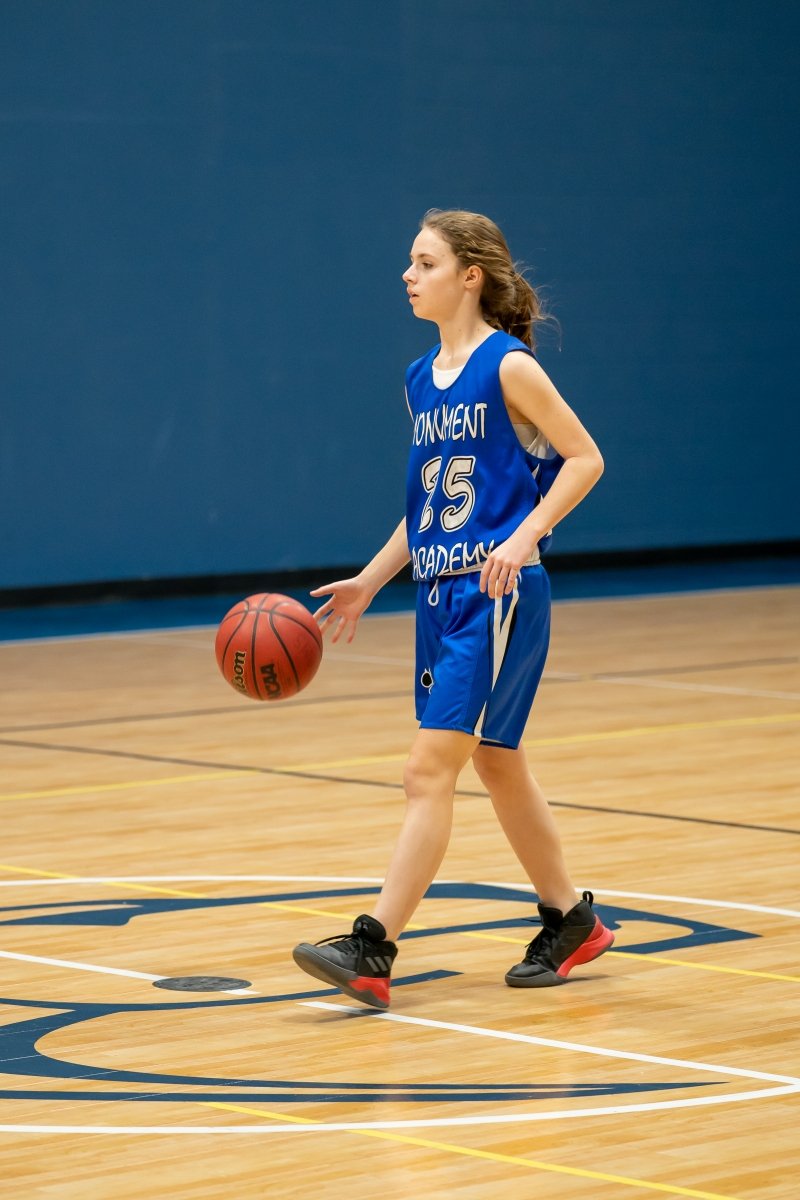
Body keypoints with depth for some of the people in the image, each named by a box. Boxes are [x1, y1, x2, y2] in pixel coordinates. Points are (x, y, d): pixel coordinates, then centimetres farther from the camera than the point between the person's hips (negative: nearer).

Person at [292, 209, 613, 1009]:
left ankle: (372, 950, -13)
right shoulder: (420, 381, 12)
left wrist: (524, 536, -19)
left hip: (498, 595, -8)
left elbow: (584, 458, -8)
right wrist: (369, 582, 15)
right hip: (440, 593, 8)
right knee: (496, 764, 16)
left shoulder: (508, 366, -10)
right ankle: (569, 922, 30)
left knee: (430, 770, -12)